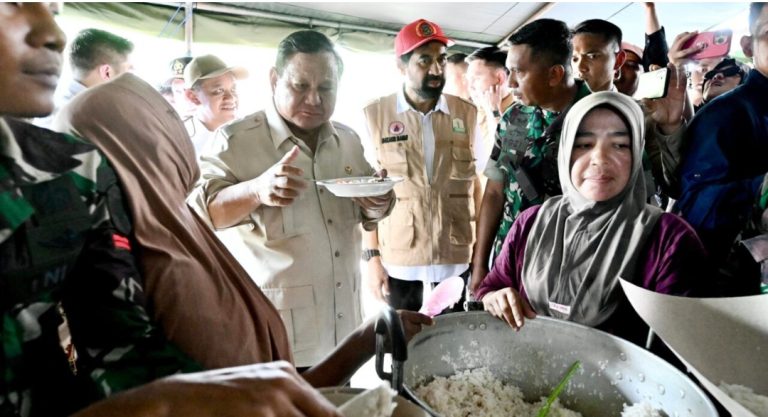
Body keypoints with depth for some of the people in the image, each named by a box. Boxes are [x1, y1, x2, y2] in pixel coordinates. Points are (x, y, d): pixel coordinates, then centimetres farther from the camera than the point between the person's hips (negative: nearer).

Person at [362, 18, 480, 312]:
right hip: (399, 258, -1)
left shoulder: (467, 113, 2)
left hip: (458, 255, 2)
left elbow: (475, 184, 7)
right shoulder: (374, 115, -4)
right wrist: (372, 256, -4)